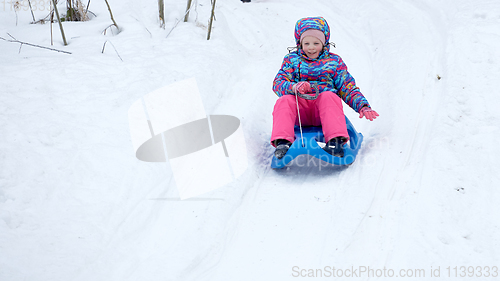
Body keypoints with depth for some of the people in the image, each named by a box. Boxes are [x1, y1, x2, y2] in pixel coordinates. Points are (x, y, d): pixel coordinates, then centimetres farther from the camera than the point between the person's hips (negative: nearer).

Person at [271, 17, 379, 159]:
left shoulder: (334, 61, 19)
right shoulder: (292, 59, 20)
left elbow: (349, 89, 15)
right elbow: (278, 83, 6)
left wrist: (363, 106, -4)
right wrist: (294, 87, -18)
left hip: (323, 106, 0)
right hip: (300, 108, 1)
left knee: (329, 96, -35)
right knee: (284, 100, -31)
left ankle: (335, 142, -46)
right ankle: (283, 142, -43)